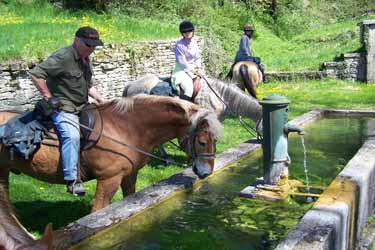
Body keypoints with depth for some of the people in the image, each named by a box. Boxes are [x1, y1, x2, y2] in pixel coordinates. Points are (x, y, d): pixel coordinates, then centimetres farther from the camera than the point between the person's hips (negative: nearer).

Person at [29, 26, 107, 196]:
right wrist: (48, 97, -20)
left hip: (82, 109, 10)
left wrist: (101, 100, 12)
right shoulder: (63, 57, -16)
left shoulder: (85, 59, 14)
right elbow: (35, 73, -21)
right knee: (72, 135, -32)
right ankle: (72, 180, -29)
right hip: (62, 109, -9)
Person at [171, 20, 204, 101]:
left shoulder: (194, 42, 3)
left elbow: (197, 58, 8)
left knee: (197, 85, -19)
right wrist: (193, 70, -16)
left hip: (194, 68, 5)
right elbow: (181, 61, -16)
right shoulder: (179, 44, -14)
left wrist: (199, 69, -8)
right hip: (182, 69, -5)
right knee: (189, 88, -26)